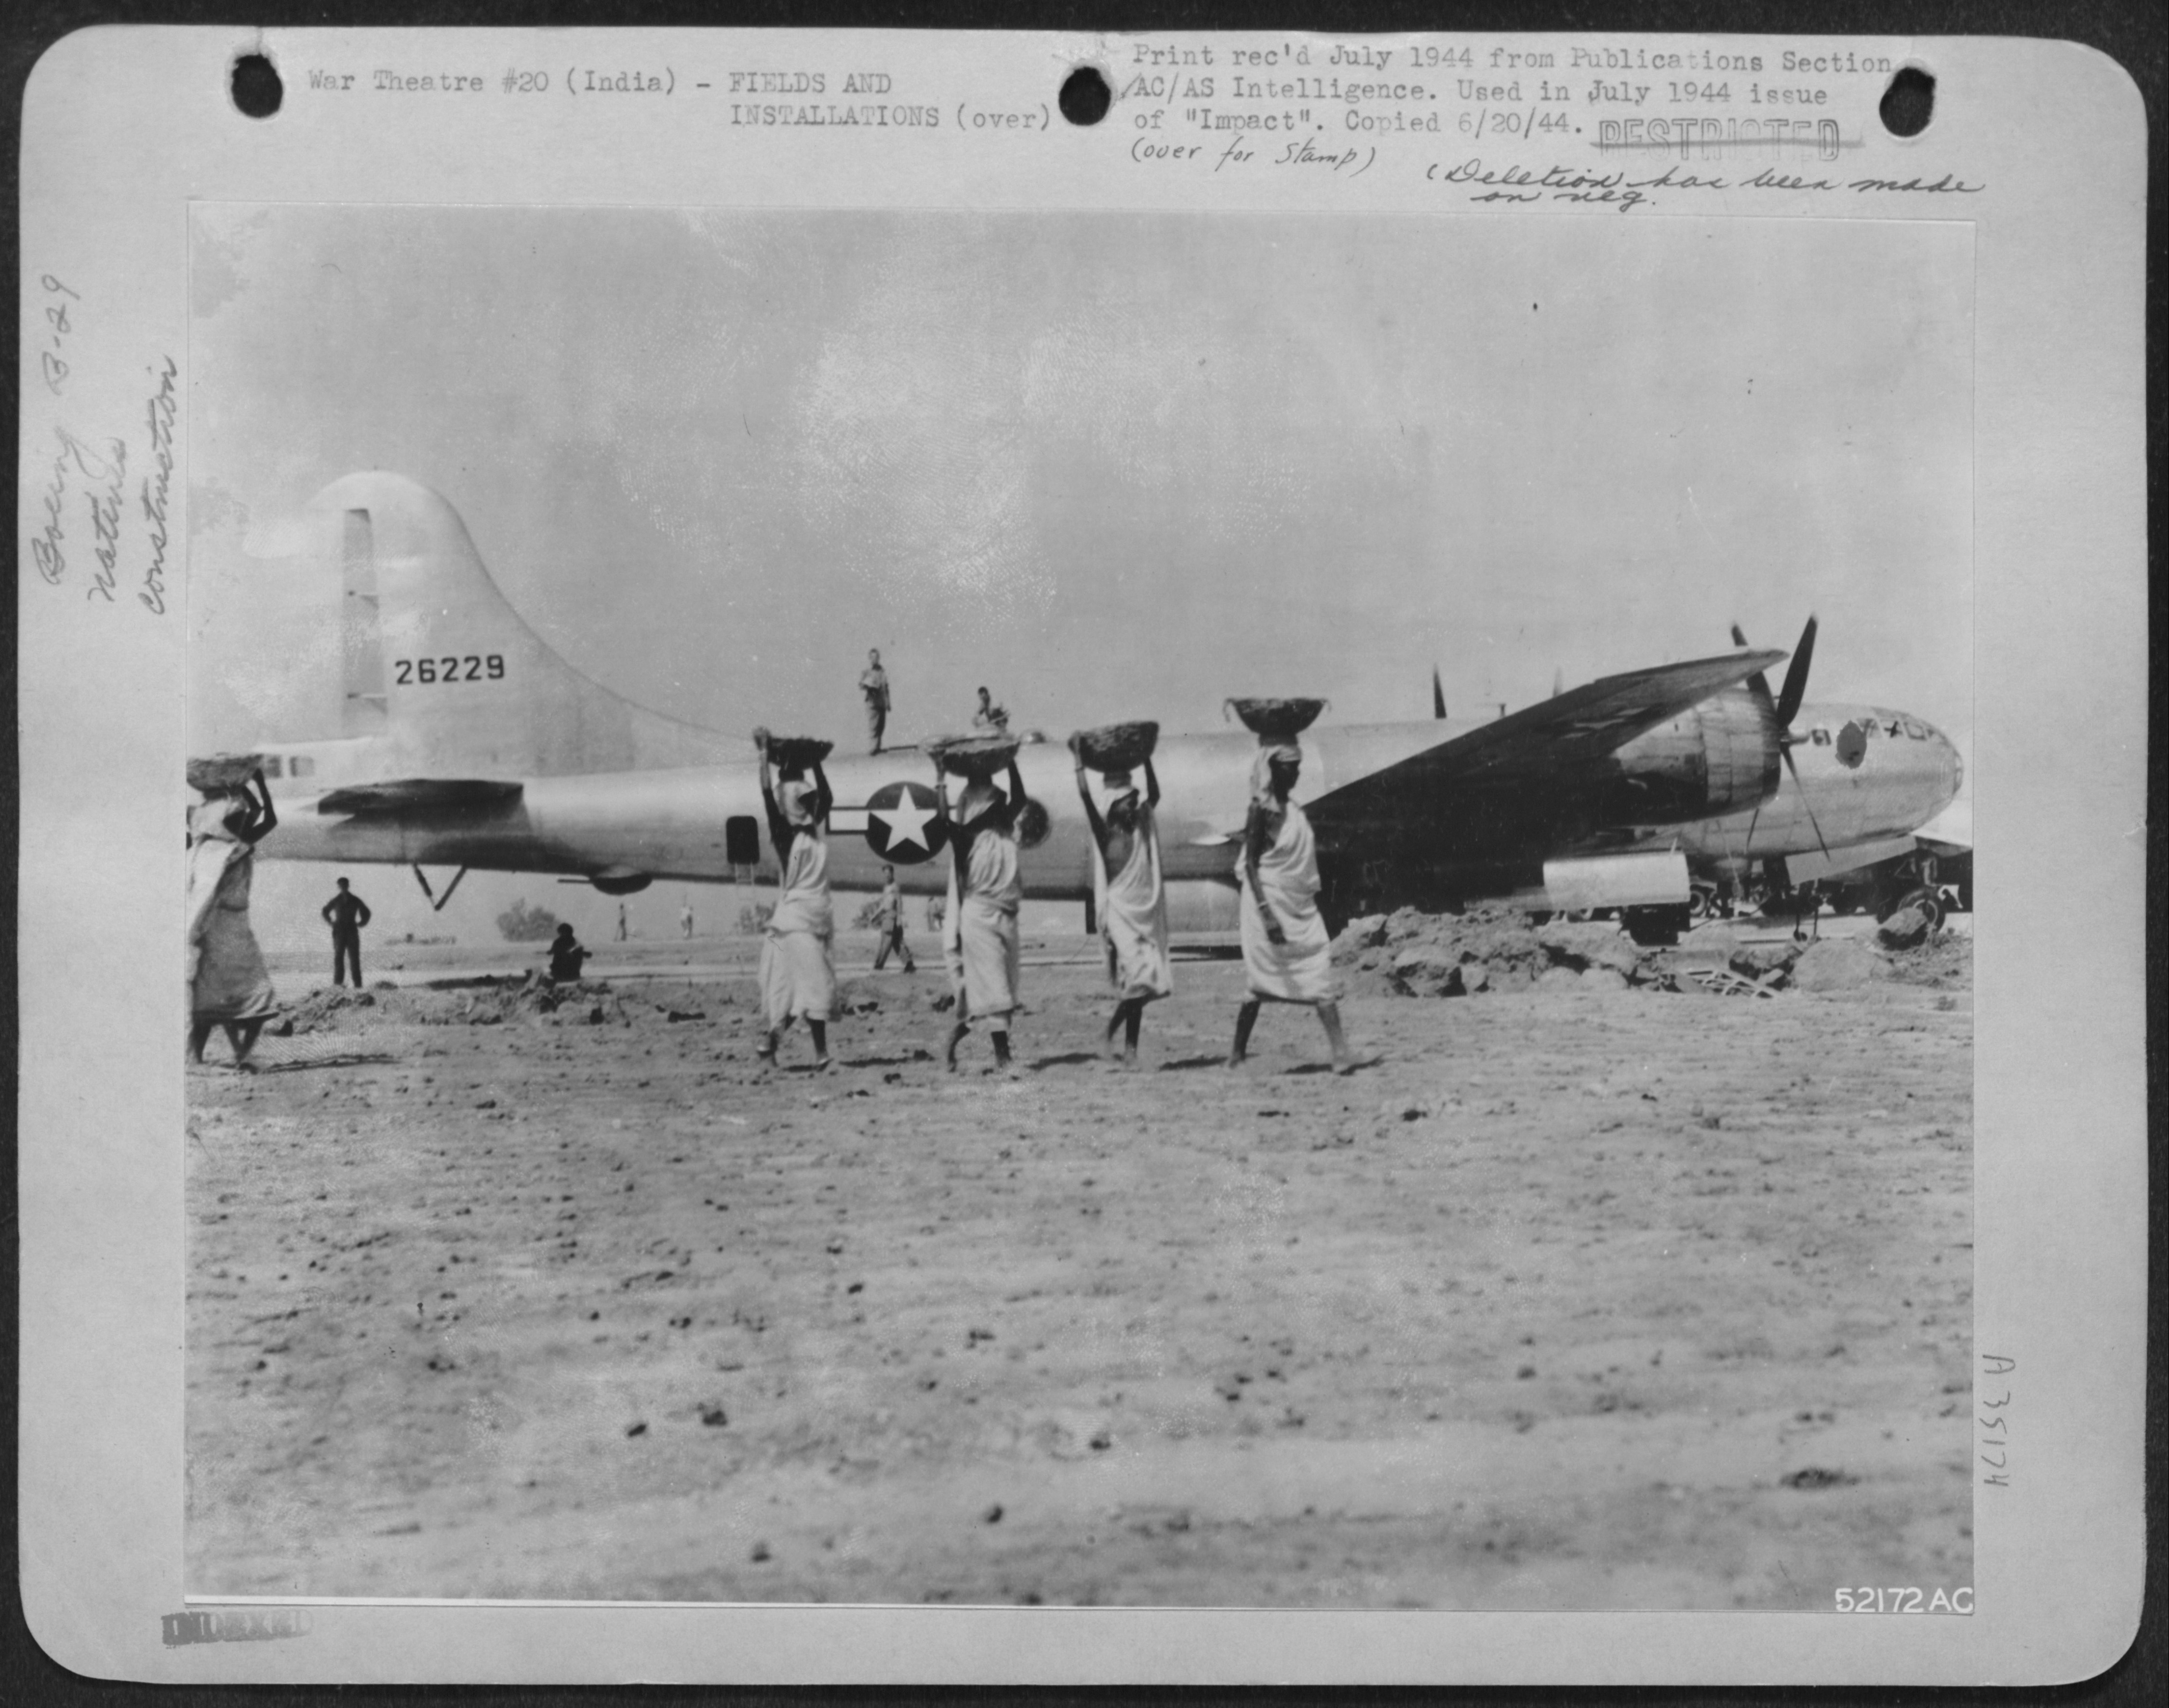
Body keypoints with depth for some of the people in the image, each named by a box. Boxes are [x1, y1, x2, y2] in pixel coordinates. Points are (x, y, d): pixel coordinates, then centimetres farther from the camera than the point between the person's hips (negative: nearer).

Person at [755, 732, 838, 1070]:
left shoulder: (817, 831, 11)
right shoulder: (784, 833, -4)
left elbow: (826, 797, 19)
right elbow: (768, 795, -11)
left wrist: (816, 762, 18)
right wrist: (764, 756, -13)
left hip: (821, 917, 6)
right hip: (796, 918, -6)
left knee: (805, 987, 9)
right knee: (816, 985, -9)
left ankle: (773, 1039, 22)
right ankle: (821, 1055, -7)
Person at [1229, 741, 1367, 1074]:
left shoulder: (1293, 809, 11)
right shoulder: (1264, 810, -12)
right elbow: (1250, 863, -16)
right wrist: (1266, 914, -23)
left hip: (1302, 909, 8)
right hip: (1273, 906, -8)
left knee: (1322, 981, 1)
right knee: (1260, 983, -2)